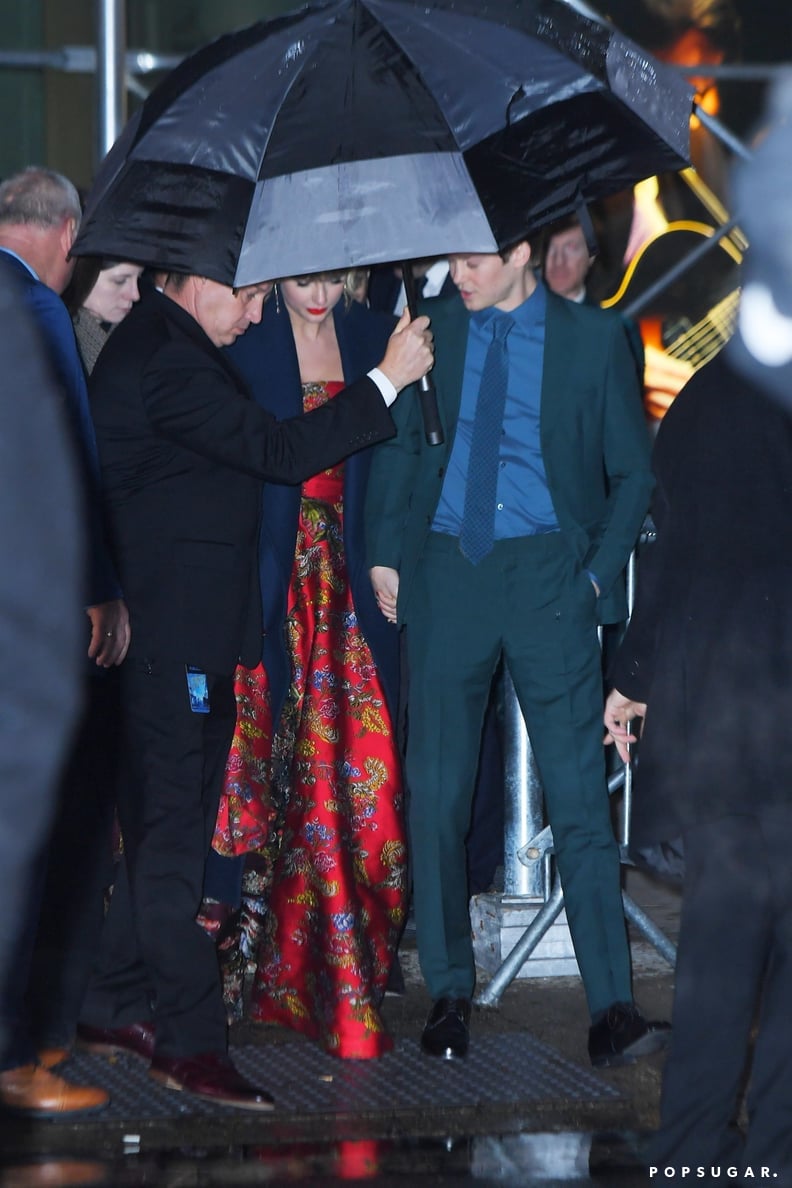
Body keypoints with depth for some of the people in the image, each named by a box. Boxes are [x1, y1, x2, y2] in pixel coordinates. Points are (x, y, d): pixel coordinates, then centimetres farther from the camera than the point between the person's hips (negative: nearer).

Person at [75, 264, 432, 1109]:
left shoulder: (163, 345, 15)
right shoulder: (165, 360, -19)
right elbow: (280, 452, -21)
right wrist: (387, 380, -16)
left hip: (179, 632, 11)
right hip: (172, 635, -11)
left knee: (161, 823, 15)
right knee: (172, 828, -7)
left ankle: (116, 1008, 22)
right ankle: (188, 1041, -5)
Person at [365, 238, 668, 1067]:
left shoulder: (593, 339, 3)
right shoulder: (431, 330, 8)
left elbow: (631, 471, 8)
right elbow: (395, 448, 17)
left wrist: (598, 572, -2)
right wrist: (384, 555, 7)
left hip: (545, 573, -2)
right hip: (445, 569, 3)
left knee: (576, 787, -8)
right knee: (434, 789, 3)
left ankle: (612, 1007, -9)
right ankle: (448, 993, 14)